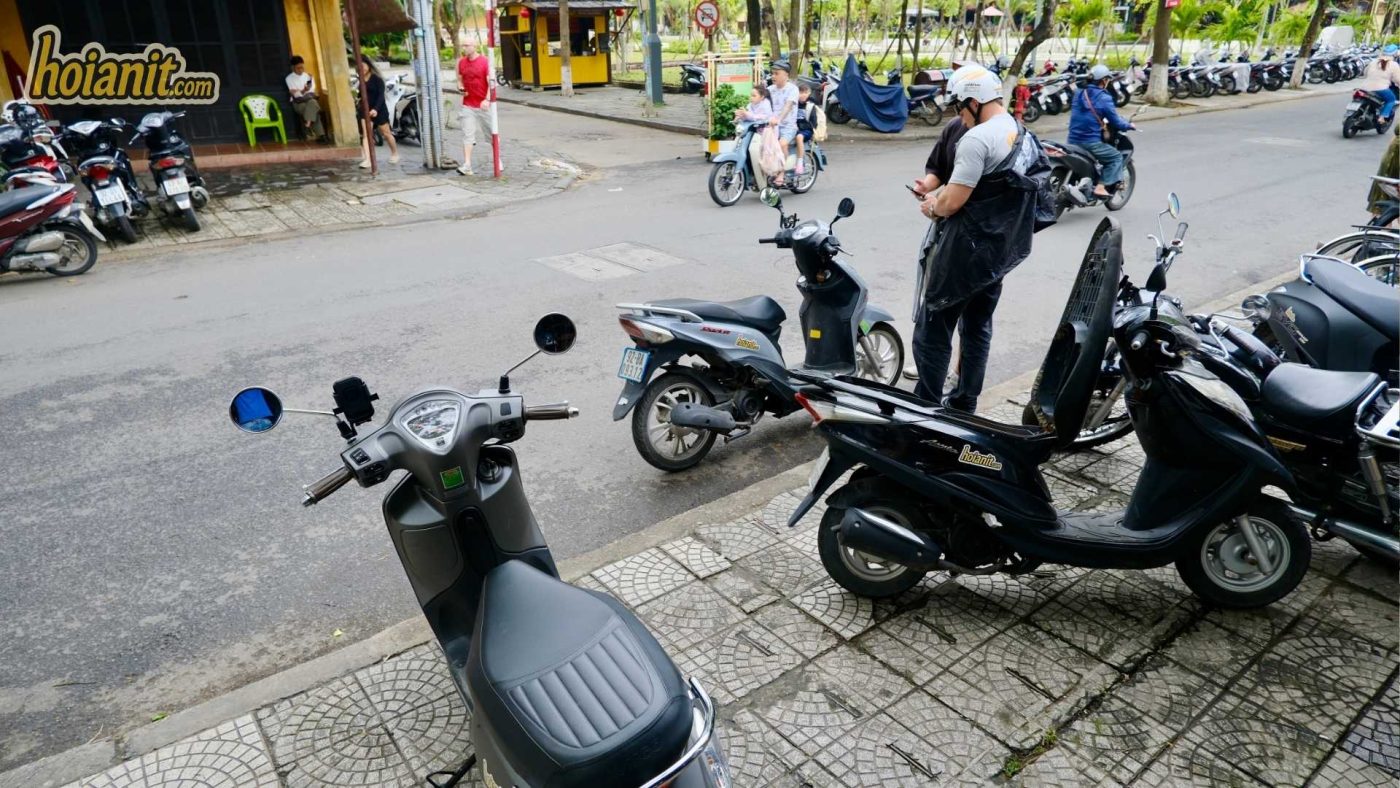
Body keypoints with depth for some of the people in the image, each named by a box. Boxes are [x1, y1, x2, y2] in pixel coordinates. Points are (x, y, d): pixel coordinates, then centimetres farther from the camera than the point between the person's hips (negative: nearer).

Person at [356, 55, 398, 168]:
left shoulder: (376, 78, -11)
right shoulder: (361, 79, 5)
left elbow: (381, 95, -19)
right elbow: (362, 94, 15)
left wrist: (376, 108, -31)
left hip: (379, 109, -4)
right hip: (366, 109, 4)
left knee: (386, 133, 10)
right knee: (366, 134, -9)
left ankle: (395, 154, 31)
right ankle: (367, 159, -15)